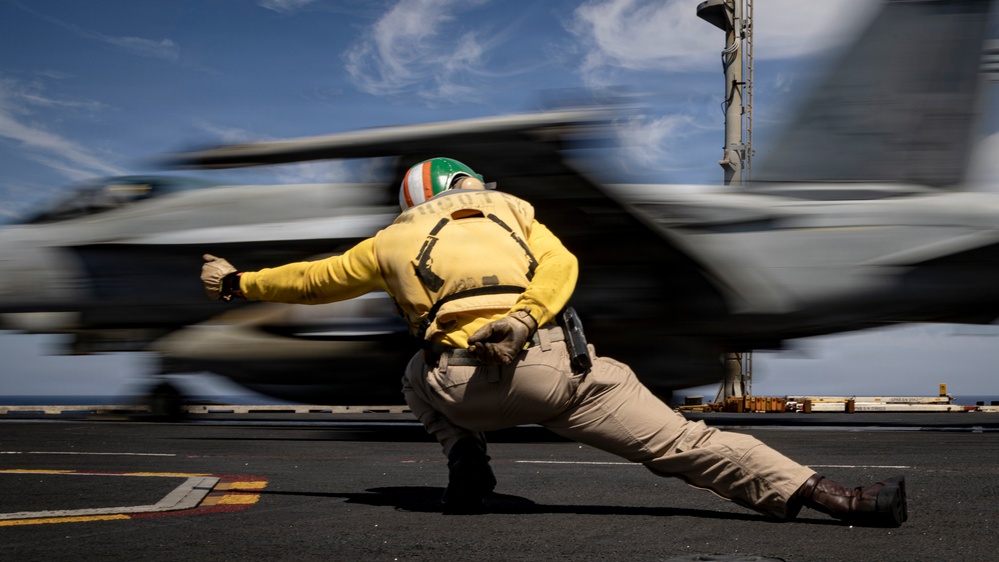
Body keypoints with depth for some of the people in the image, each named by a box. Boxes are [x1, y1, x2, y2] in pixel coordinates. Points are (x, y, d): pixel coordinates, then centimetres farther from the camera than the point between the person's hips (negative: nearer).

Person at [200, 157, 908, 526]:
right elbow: (560, 266, 7)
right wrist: (523, 319, -8)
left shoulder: (392, 241, 26)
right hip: (559, 367, 0)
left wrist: (237, 281, 52)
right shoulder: (509, 209, 27)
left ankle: (467, 463, 16)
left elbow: (314, 278, 37)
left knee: (421, 377, 37)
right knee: (686, 442, 1)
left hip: (468, 386, 0)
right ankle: (838, 497, -8)